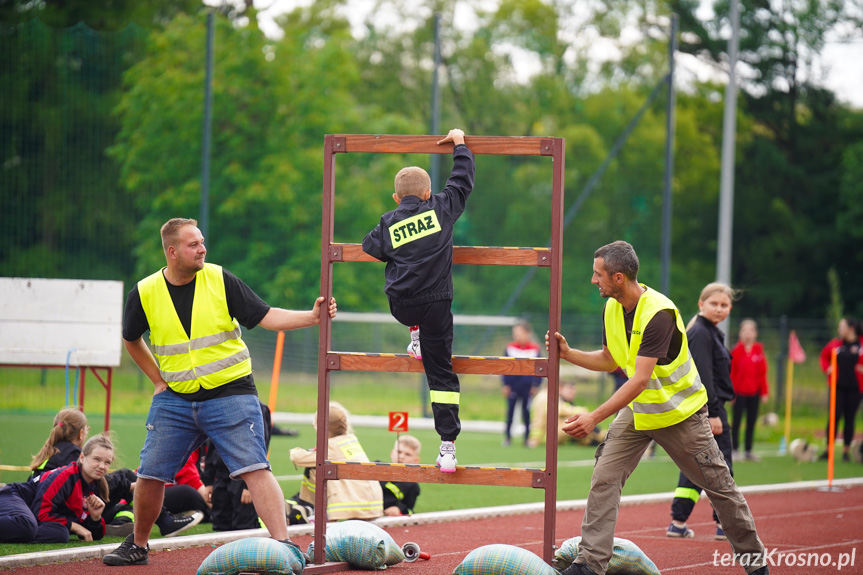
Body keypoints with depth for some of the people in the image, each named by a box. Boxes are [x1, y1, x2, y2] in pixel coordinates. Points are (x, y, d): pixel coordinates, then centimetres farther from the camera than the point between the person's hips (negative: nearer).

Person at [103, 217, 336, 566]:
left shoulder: (220, 280, -6)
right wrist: (158, 380, 10)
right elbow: (132, 340, 17)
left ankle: (284, 544, -19)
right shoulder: (144, 293, -1)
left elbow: (265, 317, -7)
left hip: (230, 393, -2)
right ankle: (138, 546, 25)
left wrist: (311, 317, -20)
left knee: (254, 469, -15)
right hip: (174, 399, 2)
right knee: (151, 475, 3)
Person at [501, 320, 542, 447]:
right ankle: (507, 436, 11)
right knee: (510, 410, 1)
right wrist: (505, 384, 0)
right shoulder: (510, 348, -1)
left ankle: (528, 437, 11)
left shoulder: (534, 349, -1)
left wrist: (536, 385, 2)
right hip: (512, 385, 0)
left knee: (526, 411, 3)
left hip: (527, 387, 0)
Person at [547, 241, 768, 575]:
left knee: (718, 485, 4)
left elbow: (640, 380, -34)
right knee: (604, 479, -8)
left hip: (679, 411, -6)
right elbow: (610, 360, 12)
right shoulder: (612, 309, -4)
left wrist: (595, 417, -38)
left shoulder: (658, 313, -29)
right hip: (636, 410, 7)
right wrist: (568, 353, -4)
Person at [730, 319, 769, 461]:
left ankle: (749, 450, 14)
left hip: (754, 392, 3)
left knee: (751, 422, 7)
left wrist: (764, 392, 5)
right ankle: (735, 449, 6)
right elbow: (731, 373, -4)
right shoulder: (737, 351, -5)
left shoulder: (759, 351, 3)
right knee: (737, 421, 0)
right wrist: (731, 392, -7)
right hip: (740, 392, -3)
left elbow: (762, 373, 7)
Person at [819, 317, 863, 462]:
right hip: (837, 386, 2)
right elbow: (824, 356, 20)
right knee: (835, 416, -6)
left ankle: (846, 451, 13)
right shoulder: (835, 344, 5)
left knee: (849, 418, 4)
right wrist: (827, 368, 4)